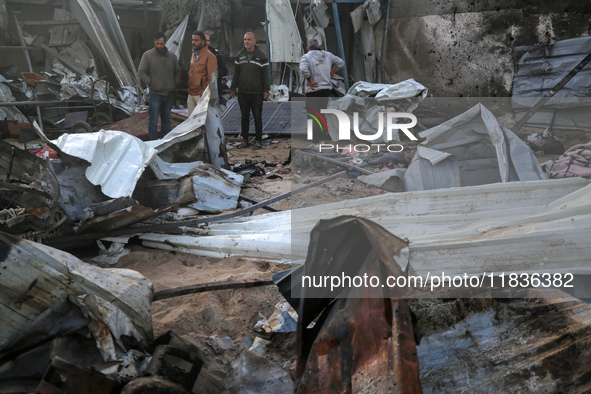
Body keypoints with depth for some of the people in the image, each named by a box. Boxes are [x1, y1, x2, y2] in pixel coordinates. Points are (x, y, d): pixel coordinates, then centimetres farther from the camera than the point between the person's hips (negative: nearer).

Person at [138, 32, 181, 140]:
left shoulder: (172, 56, 10)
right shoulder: (147, 55, -2)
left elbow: (177, 72, 20)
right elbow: (141, 72, -3)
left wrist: (175, 84, 6)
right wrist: (152, 83, -12)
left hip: (169, 94, 4)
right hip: (155, 94, -4)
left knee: (166, 121, 13)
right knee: (153, 121, -3)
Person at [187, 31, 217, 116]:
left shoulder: (210, 56, -9)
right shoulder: (193, 55, 17)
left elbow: (212, 78, -13)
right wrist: (189, 88, 15)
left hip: (201, 95, -8)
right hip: (191, 95, 8)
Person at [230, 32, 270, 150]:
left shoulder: (261, 56, 1)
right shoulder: (239, 55, 10)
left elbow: (265, 75, 0)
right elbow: (236, 73, 14)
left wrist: (266, 90, -6)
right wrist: (233, 88, 9)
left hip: (257, 93, -3)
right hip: (242, 92, 3)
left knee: (257, 117, 0)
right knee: (244, 117, 8)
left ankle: (258, 140, 10)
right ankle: (244, 139, 17)